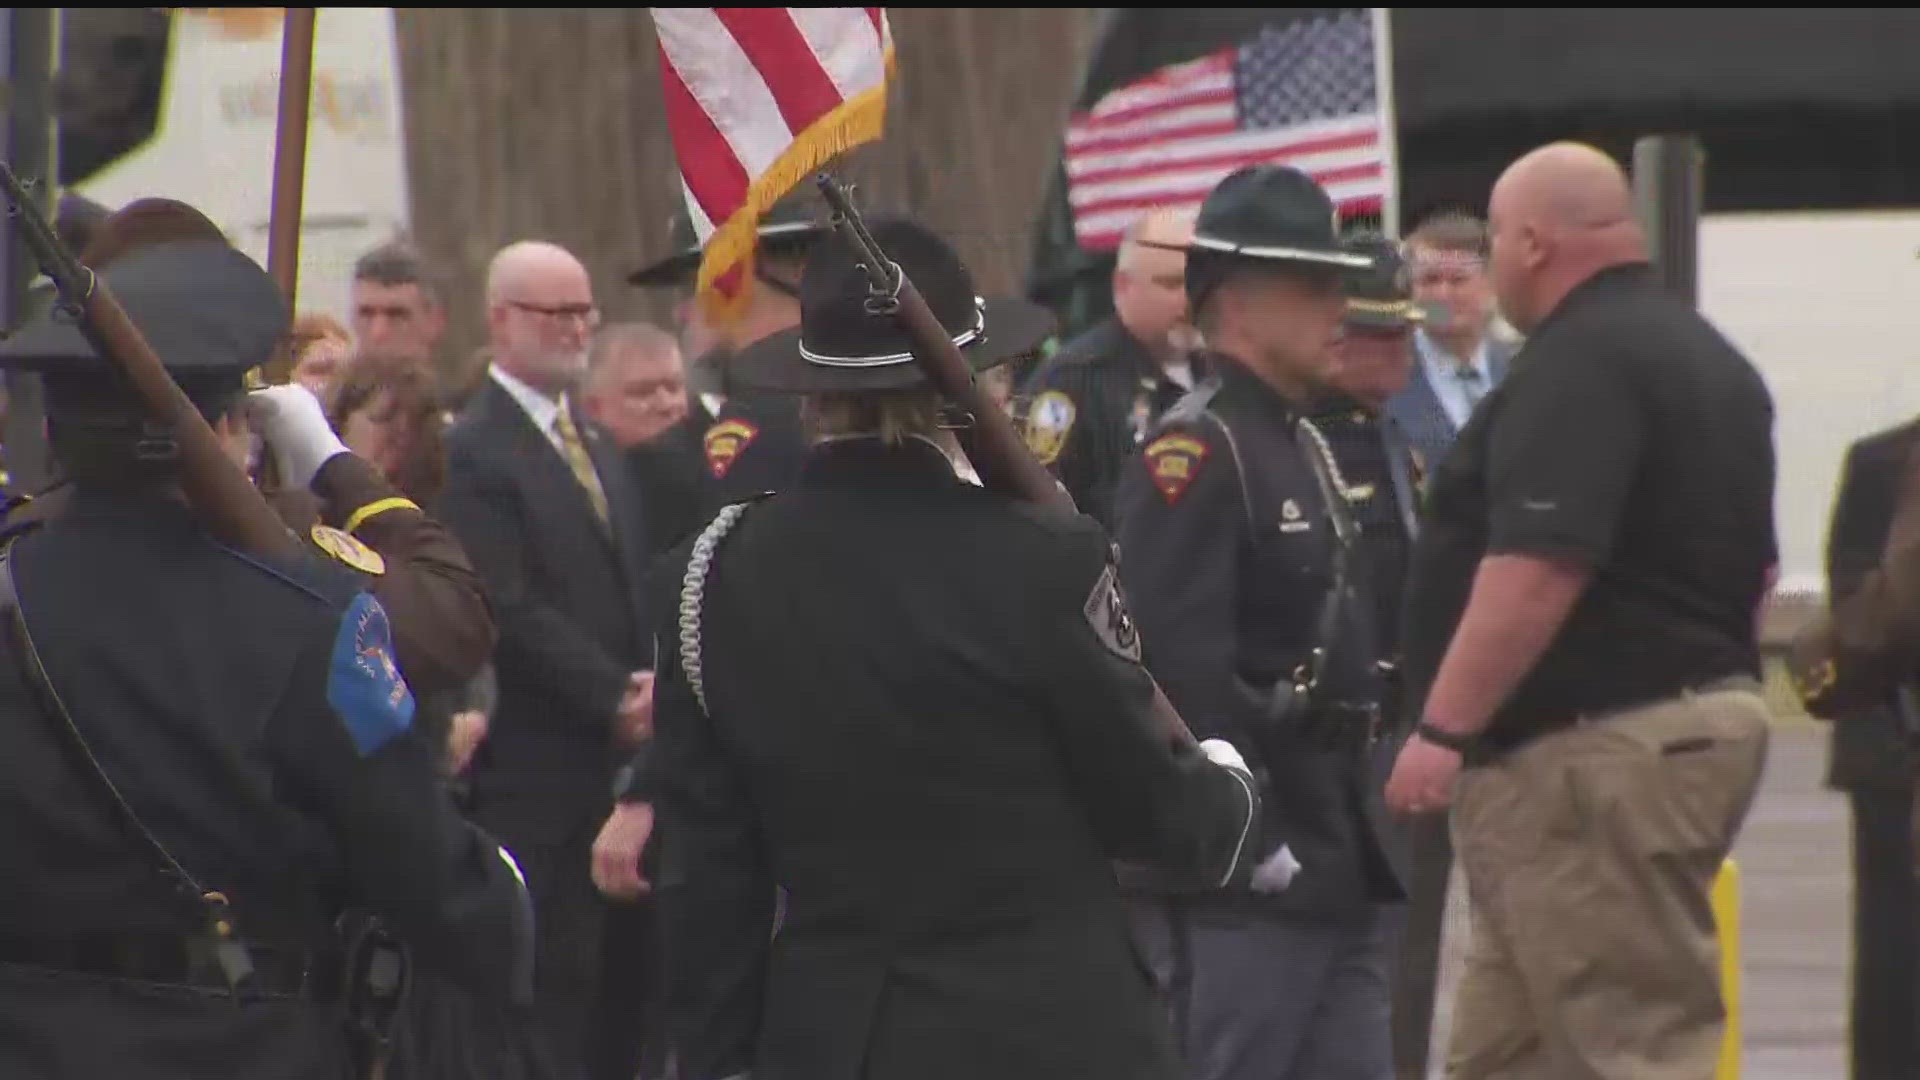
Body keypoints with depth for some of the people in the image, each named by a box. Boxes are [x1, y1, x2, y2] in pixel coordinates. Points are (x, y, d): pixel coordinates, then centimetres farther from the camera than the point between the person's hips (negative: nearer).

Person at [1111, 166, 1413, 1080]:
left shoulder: (1348, 445, 17)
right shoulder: (1191, 455, -13)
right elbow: (1180, 665, -21)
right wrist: (1242, 833, -21)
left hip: (1347, 860, 9)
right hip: (1244, 876, -9)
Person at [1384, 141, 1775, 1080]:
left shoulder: (1578, 364, -15)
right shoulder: (1708, 358, 18)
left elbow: (1538, 568, -24)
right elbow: (1755, 569, 24)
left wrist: (1445, 729, -21)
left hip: (1594, 748, -11)